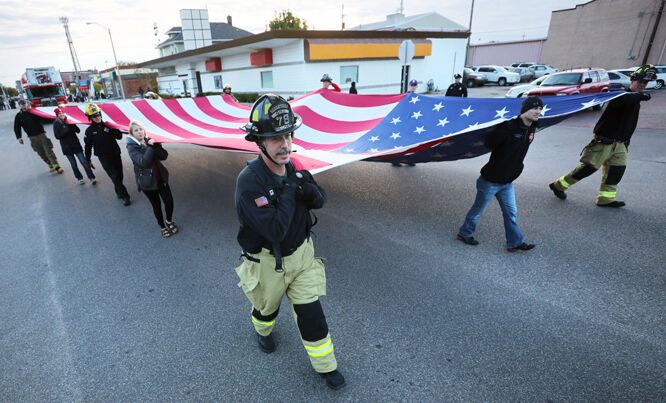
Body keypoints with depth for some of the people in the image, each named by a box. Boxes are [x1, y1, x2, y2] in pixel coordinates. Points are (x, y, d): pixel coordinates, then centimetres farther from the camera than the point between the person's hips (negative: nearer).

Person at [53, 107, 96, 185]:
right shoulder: (56, 123, -2)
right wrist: (67, 129, -18)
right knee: (73, 164, 7)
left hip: (76, 145, 1)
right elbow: (57, 136, -9)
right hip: (67, 147, -1)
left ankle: (92, 178, -1)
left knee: (83, 161, -4)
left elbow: (78, 131, -1)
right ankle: (79, 178, 20)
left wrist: (72, 125, -18)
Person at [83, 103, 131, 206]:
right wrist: (87, 160, 10)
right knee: (115, 176, -8)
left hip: (115, 154, 3)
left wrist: (110, 131, -18)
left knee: (119, 175, 9)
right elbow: (88, 147, 6)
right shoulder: (89, 131, -1)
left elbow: (119, 136, -1)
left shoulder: (108, 125, 2)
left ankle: (118, 192, 30)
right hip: (104, 157, -3)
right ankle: (124, 196, -6)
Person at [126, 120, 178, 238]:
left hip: (161, 177, 4)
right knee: (156, 205, 8)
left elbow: (164, 156, -7)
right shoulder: (132, 146, -10)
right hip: (147, 181, -4)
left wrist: (154, 145, -21)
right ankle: (162, 226, 30)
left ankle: (169, 221, 31)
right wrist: (151, 147, -25)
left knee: (169, 201, 3)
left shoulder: (150, 141, 3)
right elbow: (143, 162, -25)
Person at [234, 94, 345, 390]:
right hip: (268, 263, -3)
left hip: (302, 254, 4)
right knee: (267, 307, 26)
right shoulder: (249, 182, -30)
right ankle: (263, 331, 63)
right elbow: (275, 230, -36)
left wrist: (310, 191, -22)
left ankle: (326, 365, 36)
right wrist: (289, 192, -28)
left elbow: (321, 200, 0)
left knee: (311, 313, 12)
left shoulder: (292, 169, -9)